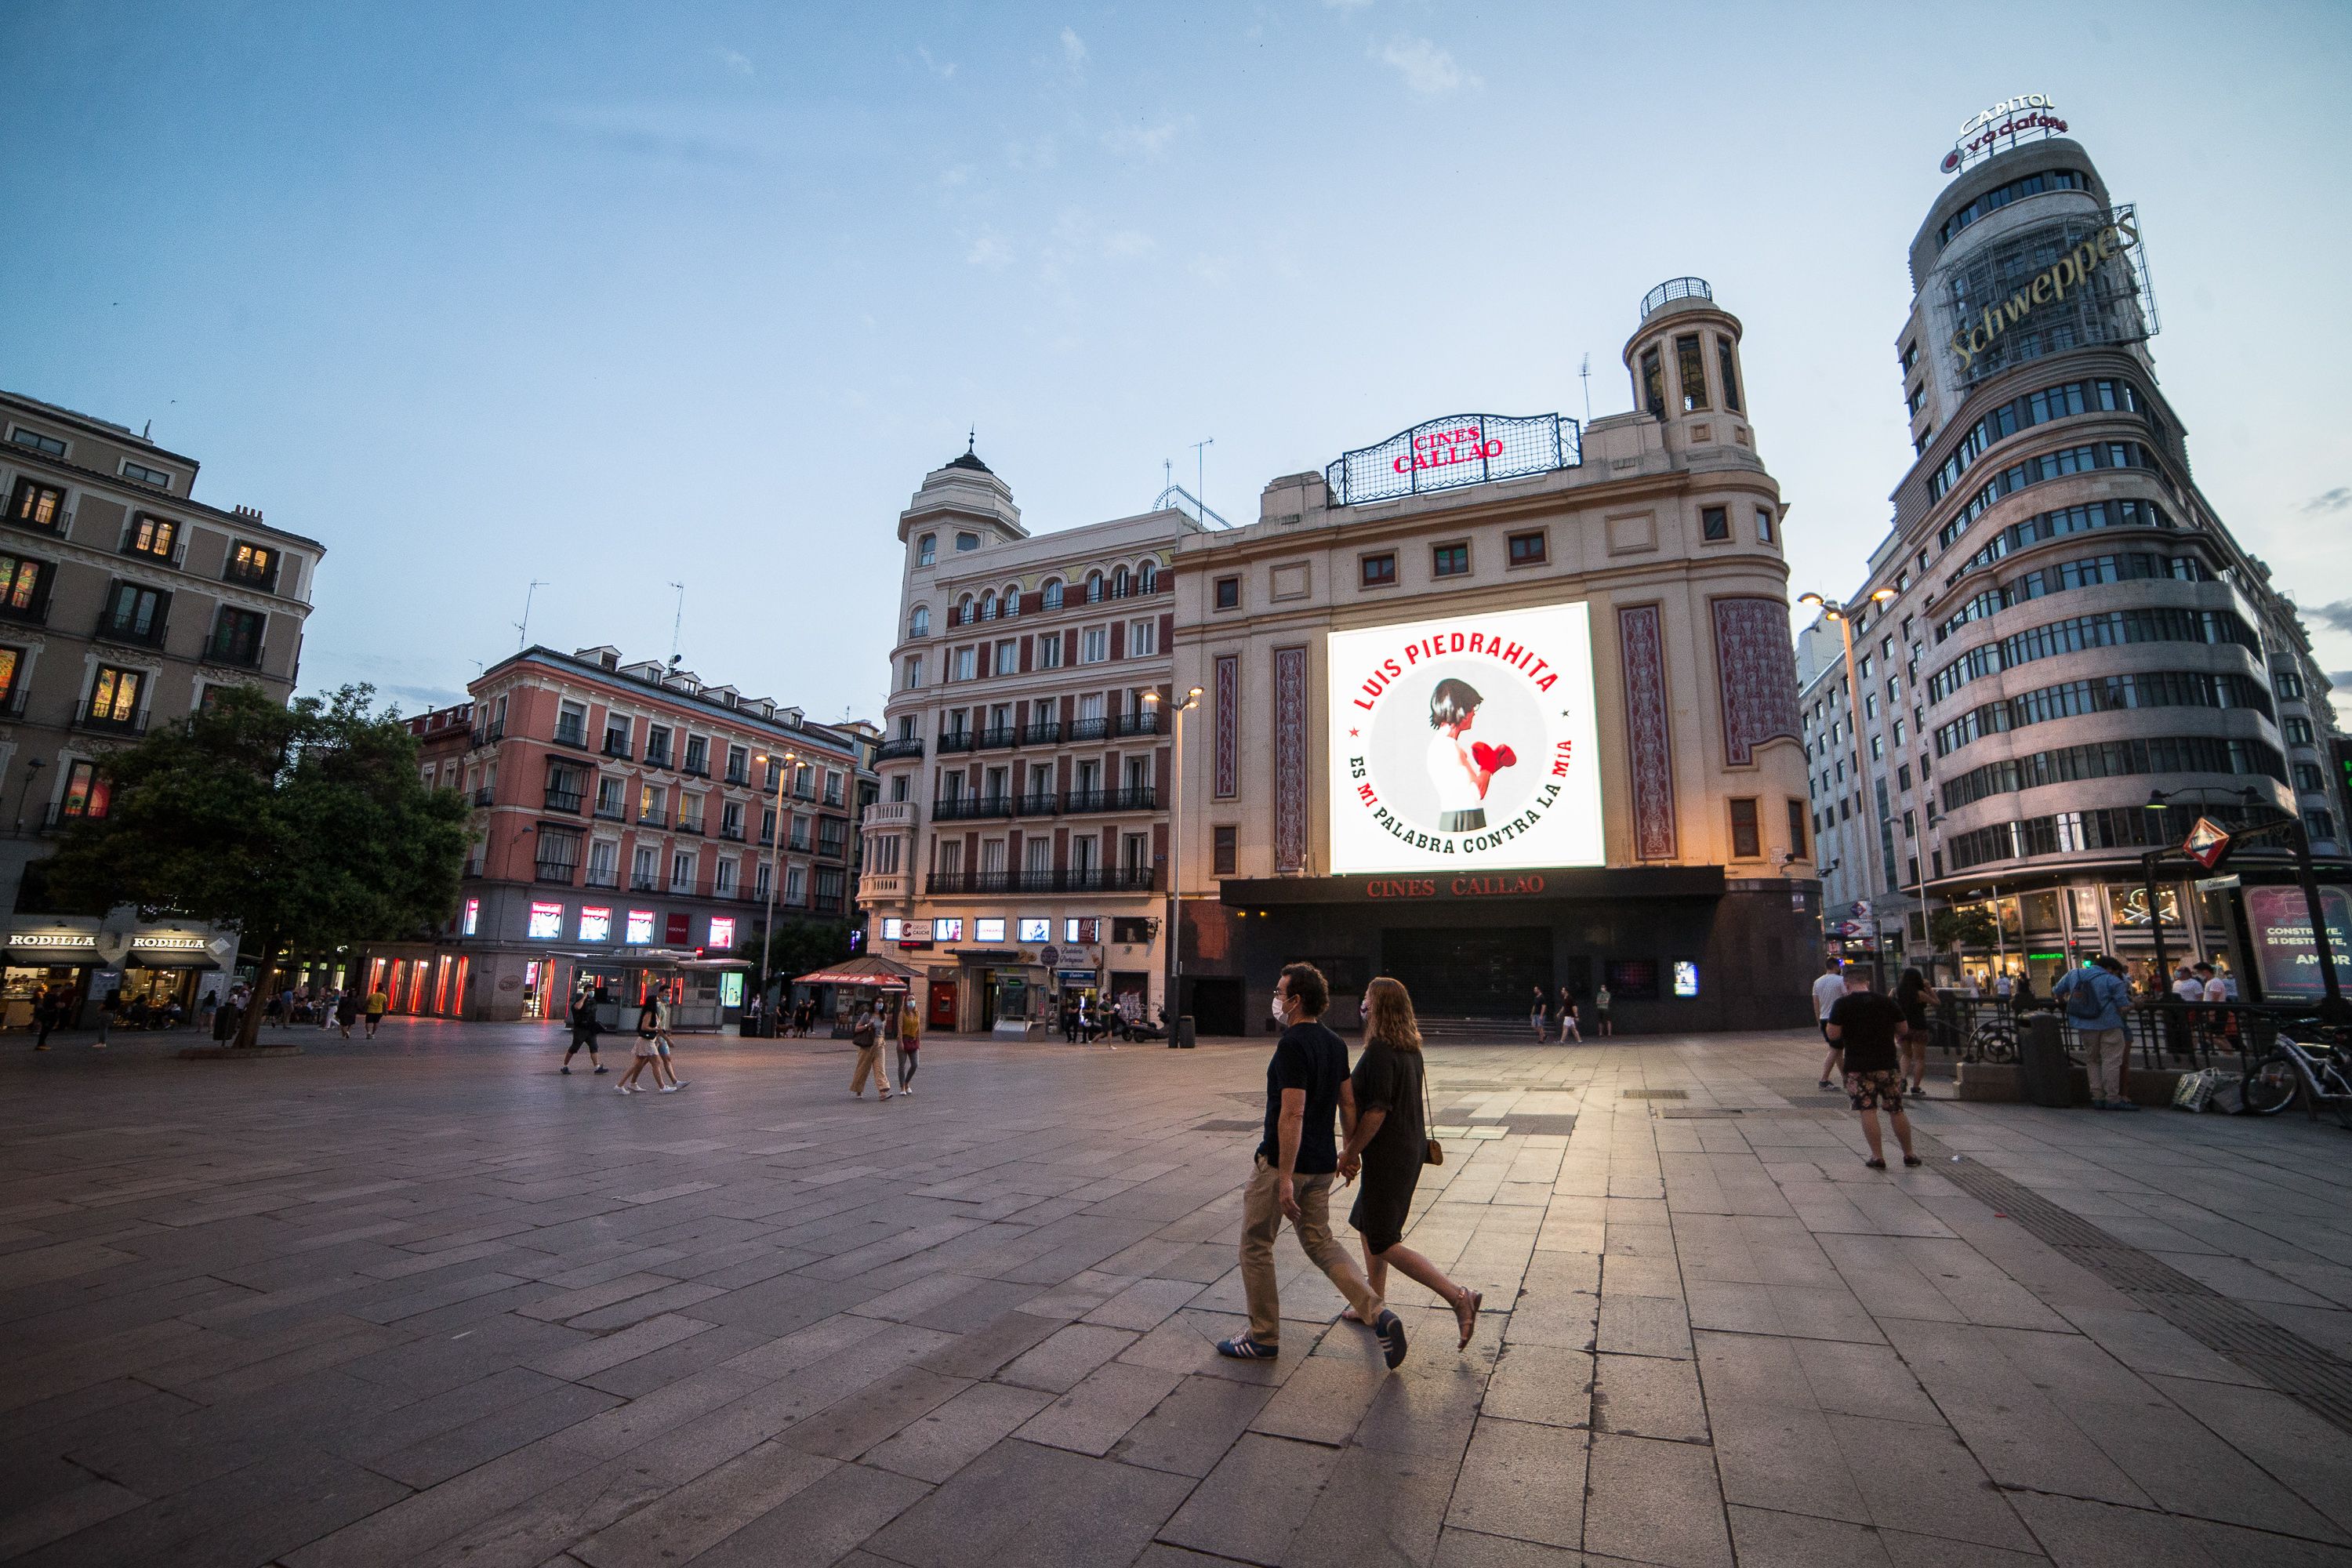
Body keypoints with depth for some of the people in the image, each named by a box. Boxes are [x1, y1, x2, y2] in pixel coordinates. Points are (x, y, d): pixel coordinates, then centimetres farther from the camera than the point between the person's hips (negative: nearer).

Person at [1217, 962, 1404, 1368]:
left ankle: (1264, 1337, 20)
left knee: (1256, 1245, 9)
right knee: (1320, 1242, 18)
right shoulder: (1335, 1043, 6)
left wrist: (1285, 1176, -23)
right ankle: (1378, 1315, 4)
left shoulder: (1293, 1045, -20)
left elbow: (1293, 1114, -25)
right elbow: (1349, 1101, 13)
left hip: (1281, 1163, -8)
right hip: (1321, 1164, 8)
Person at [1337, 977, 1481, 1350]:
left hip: (1387, 1155, -9)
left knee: (1384, 1243, 0)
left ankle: (1459, 1297, -4)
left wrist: (1350, 1152, -15)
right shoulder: (1410, 1047, 7)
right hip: (1410, 1150, 10)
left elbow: (1377, 1110, -25)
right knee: (1368, 1226, 21)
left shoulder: (1380, 1050, -22)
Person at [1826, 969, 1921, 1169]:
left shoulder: (1842, 1004, -7)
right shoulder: (1887, 1002, 4)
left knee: (1867, 1111, 1)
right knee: (1896, 1111, 15)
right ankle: (1909, 1155, 24)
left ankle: (1878, 1157, 0)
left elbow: (1833, 1035, -10)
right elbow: (1902, 1030, 12)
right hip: (1888, 1064, 4)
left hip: (1858, 1067, -4)